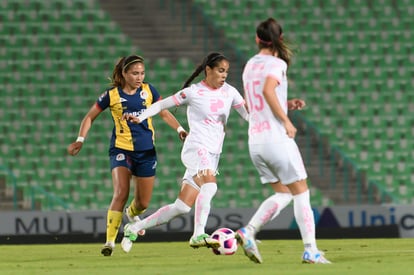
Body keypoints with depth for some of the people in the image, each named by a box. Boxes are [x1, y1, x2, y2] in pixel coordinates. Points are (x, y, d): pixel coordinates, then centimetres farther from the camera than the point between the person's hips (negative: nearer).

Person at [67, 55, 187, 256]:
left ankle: (132, 214, 45)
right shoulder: (112, 95, -6)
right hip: (121, 149, -3)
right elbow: (90, 117, 5)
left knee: (143, 202, 7)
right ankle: (110, 241, -18)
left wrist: (179, 129, 1)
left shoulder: (148, 90, 1)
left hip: (146, 151, 3)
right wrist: (80, 140, -6)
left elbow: (164, 112, 14)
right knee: (121, 193, -23)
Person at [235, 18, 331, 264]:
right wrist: (286, 121, -20)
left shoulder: (250, 66, 15)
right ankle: (311, 250, -4)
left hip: (255, 140, 7)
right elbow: (268, 90, -26)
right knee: (301, 192, 1)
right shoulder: (277, 64, -7)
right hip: (277, 138, -7)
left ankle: (249, 231, -4)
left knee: (283, 194, 15)